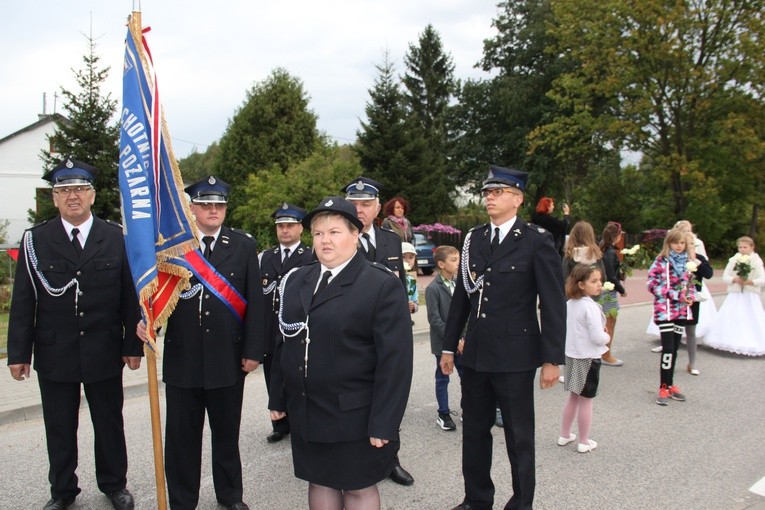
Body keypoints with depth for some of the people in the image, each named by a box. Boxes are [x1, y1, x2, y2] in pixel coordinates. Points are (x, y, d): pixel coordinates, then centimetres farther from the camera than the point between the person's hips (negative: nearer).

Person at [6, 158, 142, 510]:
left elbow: (130, 296, -1)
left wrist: (133, 346, -2)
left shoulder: (116, 238, -1)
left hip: (105, 353, 0)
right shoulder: (35, 240, -1)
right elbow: (23, 302, -1)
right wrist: (18, 353, -4)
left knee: (109, 423, 14)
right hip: (54, 353, 0)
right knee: (59, 427, 14)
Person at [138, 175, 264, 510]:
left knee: (227, 432, 16)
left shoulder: (244, 246, 2)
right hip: (181, 358, 0)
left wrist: (253, 350, -5)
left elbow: (255, 301, -1)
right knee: (181, 436, 11)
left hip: (228, 358, 0)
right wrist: (144, 320, -20)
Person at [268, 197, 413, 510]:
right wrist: (278, 397, 11)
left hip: (355, 417, -5)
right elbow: (286, 343, 12)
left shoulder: (383, 286, -11)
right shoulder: (296, 281, 7)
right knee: (319, 483, 17)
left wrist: (383, 423, -17)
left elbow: (395, 359, -14)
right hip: (305, 413, 5)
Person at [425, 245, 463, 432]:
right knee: (443, 379, 8)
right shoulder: (433, 289, -12)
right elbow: (434, 320, -15)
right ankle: (443, 415, 21)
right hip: (443, 343, -5)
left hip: (461, 341, 5)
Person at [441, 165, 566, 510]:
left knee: (519, 436, 9)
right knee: (474, 430, 15)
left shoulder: (537, 241, -6)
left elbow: (553, 305, -8)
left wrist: (553, 359, -11)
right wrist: (449, 345, 12)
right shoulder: (474, 239, 8)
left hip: (515, 355, -5)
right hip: (475, 353, 5)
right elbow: (461, 296, 12)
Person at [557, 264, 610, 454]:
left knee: (573, 397, 20)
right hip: (588, 358, -7)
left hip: (572, 355, 7)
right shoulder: (590, 306, -20)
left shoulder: (569, 304, 3)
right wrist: (607, 337, -1)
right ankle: (584, 442, 16)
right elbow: (597, 337, -23)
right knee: (586, 400, 5)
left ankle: (564, 435, 29)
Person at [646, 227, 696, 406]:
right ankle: (664, 388, 0)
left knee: (674, 348, 12)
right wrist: (676, 295, -16)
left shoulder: (687, 262, 10)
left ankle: (670, 384, 23)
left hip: (681, 311, 6)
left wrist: (691, 296, -2)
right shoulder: (661, 261, -7)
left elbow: (690, 284, 19)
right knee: (668, 349, -9)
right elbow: (652, 284, -12)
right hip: (664, 310, -6)